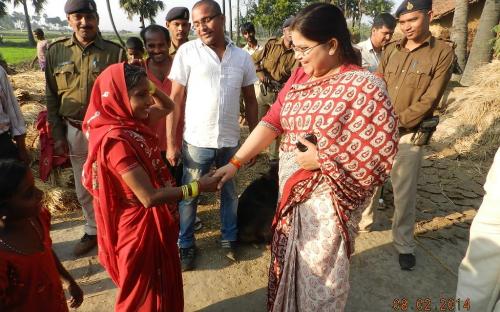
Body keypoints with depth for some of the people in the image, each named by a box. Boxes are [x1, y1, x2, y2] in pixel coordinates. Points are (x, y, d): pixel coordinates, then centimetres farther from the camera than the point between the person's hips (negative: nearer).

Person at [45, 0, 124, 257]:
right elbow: (52, 97, 8)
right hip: (75, 130, 4)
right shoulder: (56, 51, 4)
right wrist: (57, 135, 5)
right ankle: (93, 231, 35)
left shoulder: (114, 52, -5)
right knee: (84, 189, 16)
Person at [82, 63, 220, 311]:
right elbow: (149, 197, -29)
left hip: (157, 222, 8)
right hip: (140, 228, -8)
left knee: (164, 287, 27)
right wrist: (197, 187, -23)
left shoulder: (133, 123, -2)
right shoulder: (115, 140, -28)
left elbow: (168, 106, 14)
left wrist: (148, 86, -4)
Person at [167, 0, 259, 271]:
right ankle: (185, 245, 31)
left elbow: (250, 100, 9)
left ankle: (229, 238, 38)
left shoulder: (242, 57, 2)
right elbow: (175, 99, -5)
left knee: (230, 192, 17)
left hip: (231, 140, 3)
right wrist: (171, 142, -8)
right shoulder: (187, 52, -5)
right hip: (196, 140, -2)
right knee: (189, 196, 10)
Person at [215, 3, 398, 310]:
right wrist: (235, 162, -5)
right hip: (290, 192, 6)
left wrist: (322, 160, -22)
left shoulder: (365, 86, -17)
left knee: (317, 277, 12)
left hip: (327, 201, -6)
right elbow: (272, 121, 0)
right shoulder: (300, 76, 3)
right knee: (288, 266, 23)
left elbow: (381, 154, -20)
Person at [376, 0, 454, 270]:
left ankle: (404, 245, 22)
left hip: (407, 135, -3)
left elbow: (429, 101, -9)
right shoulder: (391, 50, 9)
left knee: (404, 193, 5)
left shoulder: (443, 52, -3)